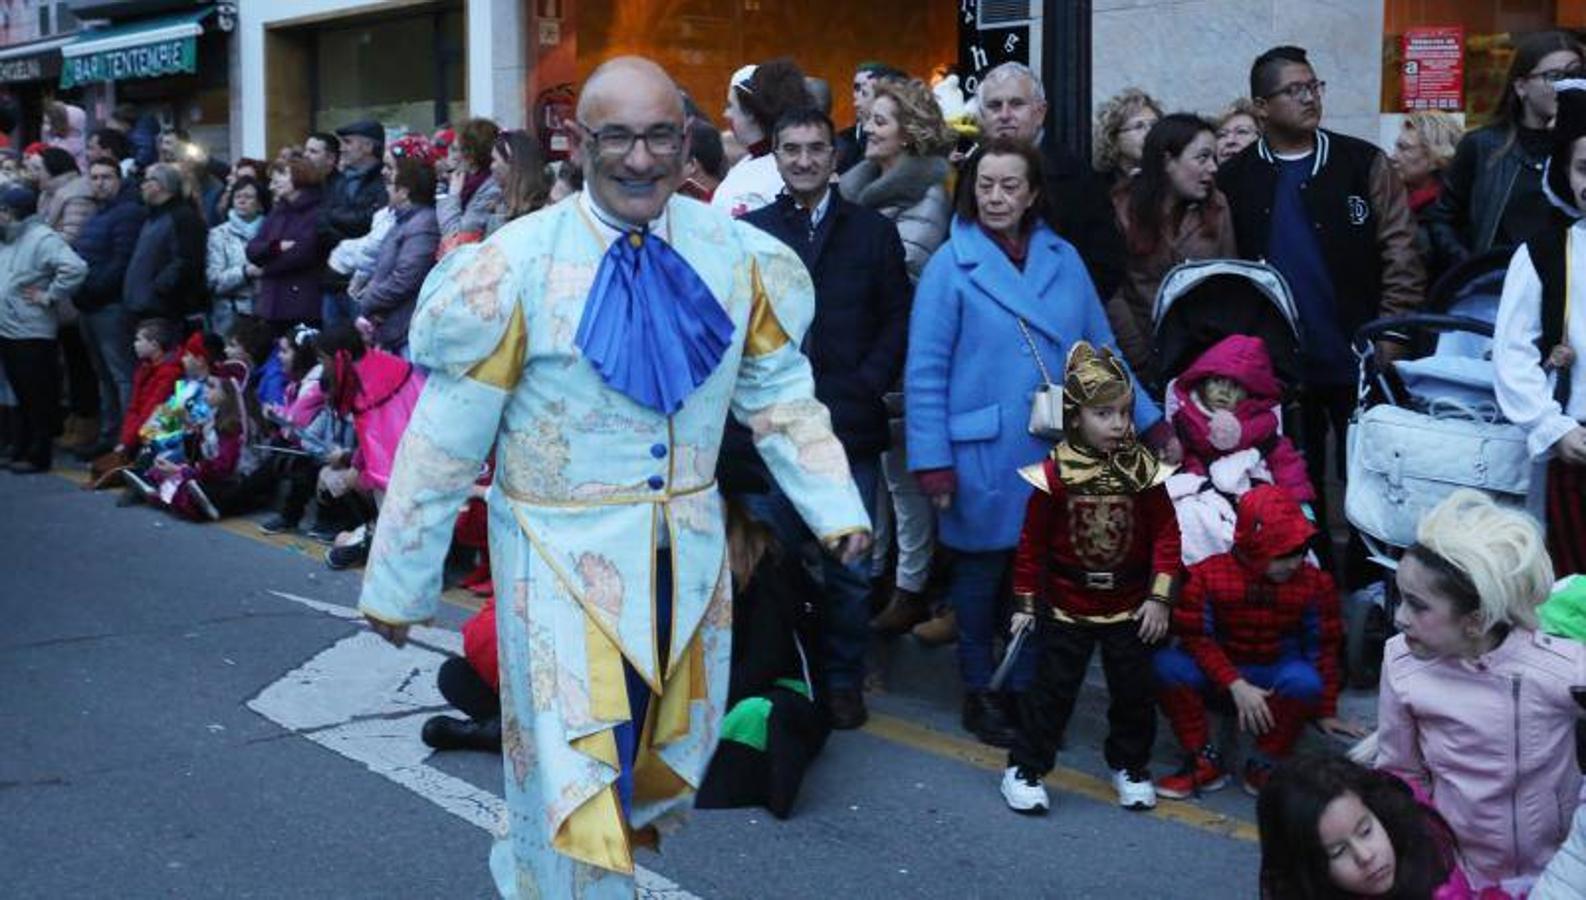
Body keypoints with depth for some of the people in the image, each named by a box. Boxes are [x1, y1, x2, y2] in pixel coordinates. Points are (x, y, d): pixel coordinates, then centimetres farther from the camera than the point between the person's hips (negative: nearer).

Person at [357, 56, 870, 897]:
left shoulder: (737, 253, -5)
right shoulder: (517, 265, -16)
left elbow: (779, 392, 6)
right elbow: (446, 436, -11)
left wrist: (833, 505, -2)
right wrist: (399, 581, -6)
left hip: (687, 546, 5)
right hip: (563, 550, -5)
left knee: (672, 749, 21)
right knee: (574, 775, 1)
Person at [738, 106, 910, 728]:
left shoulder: (873, 232, 8)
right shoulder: (749, 232, 7)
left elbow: (897, 320, 5)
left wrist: (865, 387, -7)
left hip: (850, 427, 0)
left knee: (849, 568, 6)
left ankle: (843, 679, 19)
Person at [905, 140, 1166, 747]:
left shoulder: (1063, 259, 5)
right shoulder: (951, 265, -6)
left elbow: (1100, 350, 8)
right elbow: (925, 372, -8)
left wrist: (1149, 420, 1)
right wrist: (932, 462, -12)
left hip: (1057, 452, 3)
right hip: (983, 456, -3)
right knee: (982, 574, 10)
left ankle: (1027, 688, 27)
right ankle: (979, 692, 27)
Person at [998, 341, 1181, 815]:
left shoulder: (1142, 470, -8)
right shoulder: (1055, 474, -12)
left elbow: (1166, 534, -4)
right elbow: (1032, 541, -5)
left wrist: (1159, 596, -9)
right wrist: (1025, 602, -2)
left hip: (1129, 607, 2)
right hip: (1066, 607, -2)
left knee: (1133, 691, 11)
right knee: (1052, 688, 4)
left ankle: (1130, 767, 31)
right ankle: (1024, 768, 17)